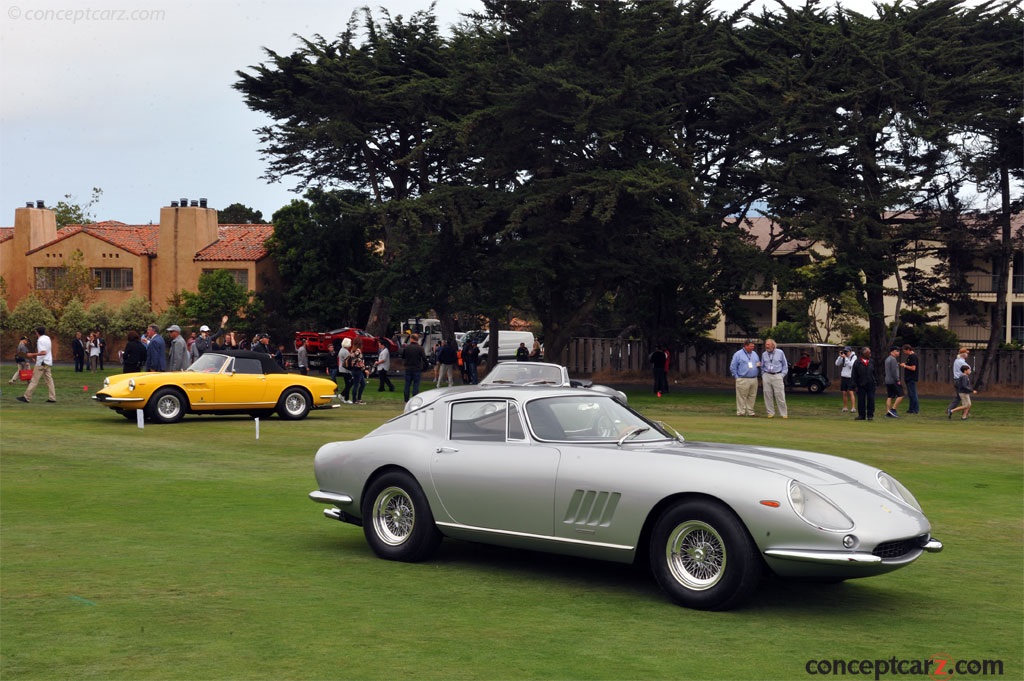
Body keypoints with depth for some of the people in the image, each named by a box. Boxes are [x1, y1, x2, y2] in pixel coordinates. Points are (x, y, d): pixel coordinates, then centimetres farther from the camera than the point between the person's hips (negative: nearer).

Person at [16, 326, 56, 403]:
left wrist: (32, 354, -19)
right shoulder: (47, 338, 11)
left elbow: (43, 352, -24)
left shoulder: (40, 340, -15)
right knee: (49, 380, 6)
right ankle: (52, 397, 2)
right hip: (48, 362, 8)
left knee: (34, 380, -6)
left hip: (41, 363, -8)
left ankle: (27, 397, -3)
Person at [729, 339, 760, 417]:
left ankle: (750, 412, 12)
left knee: (752, 397, 5)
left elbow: (758, 366, 26)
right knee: (742, 397, -6)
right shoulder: (738, 354, 1)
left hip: (754, 379, 5)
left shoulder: (754, 354, 18)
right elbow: (732, 367, 0)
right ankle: (741, 412, -2)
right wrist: (737, 377, -6)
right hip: (743, 380, -5)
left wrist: (759, 366, 2)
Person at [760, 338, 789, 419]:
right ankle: (770, 413, 10)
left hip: (777, 376, -3)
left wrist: (782, 375, 0)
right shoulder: (764, 354, 10)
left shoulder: (780, 353, 3)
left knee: (780, 395, -6)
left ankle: (784, 413, 0)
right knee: (768, 395, 1)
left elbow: (785, 365, 8)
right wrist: (763, 376, 9)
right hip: (767, 376, 3)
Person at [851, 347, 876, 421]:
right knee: (861, 400, 2)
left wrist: (876, 382, 9)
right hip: (861, 385, -2)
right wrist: (855, 385, -5)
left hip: (871, 384, 2)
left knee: (871, 400, 0)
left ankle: (870, 415, 7)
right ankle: (861, 415, 12)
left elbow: (874, 373, 14)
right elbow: (854, 376, -1)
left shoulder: (872, 362, 9)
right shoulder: (857, 363, -2)